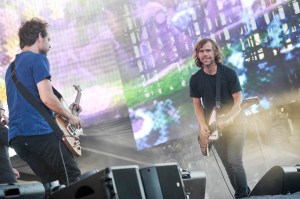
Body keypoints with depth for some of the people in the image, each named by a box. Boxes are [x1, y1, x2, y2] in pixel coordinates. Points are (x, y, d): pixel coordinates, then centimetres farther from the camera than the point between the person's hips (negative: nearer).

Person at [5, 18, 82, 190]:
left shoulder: (11, 68, 23)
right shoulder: (38, 59, -4)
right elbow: (47, 98, -15)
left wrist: (64, 109, 26)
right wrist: (70, 116, 0)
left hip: (16, 136, 8)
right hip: (39, 132, -8)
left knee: (51, 184, 12)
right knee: (73, 178, -2)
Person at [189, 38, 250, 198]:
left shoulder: (229, 73, -10)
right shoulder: (195, 79, -1)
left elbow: (238, 99, -9)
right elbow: (197, 105, 5)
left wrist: (228, 119, -23)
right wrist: (203, 125, -10)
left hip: (234, 122, -3)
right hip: (214, 126, 3)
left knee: (234, 161, -14)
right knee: (228, 165, 6)